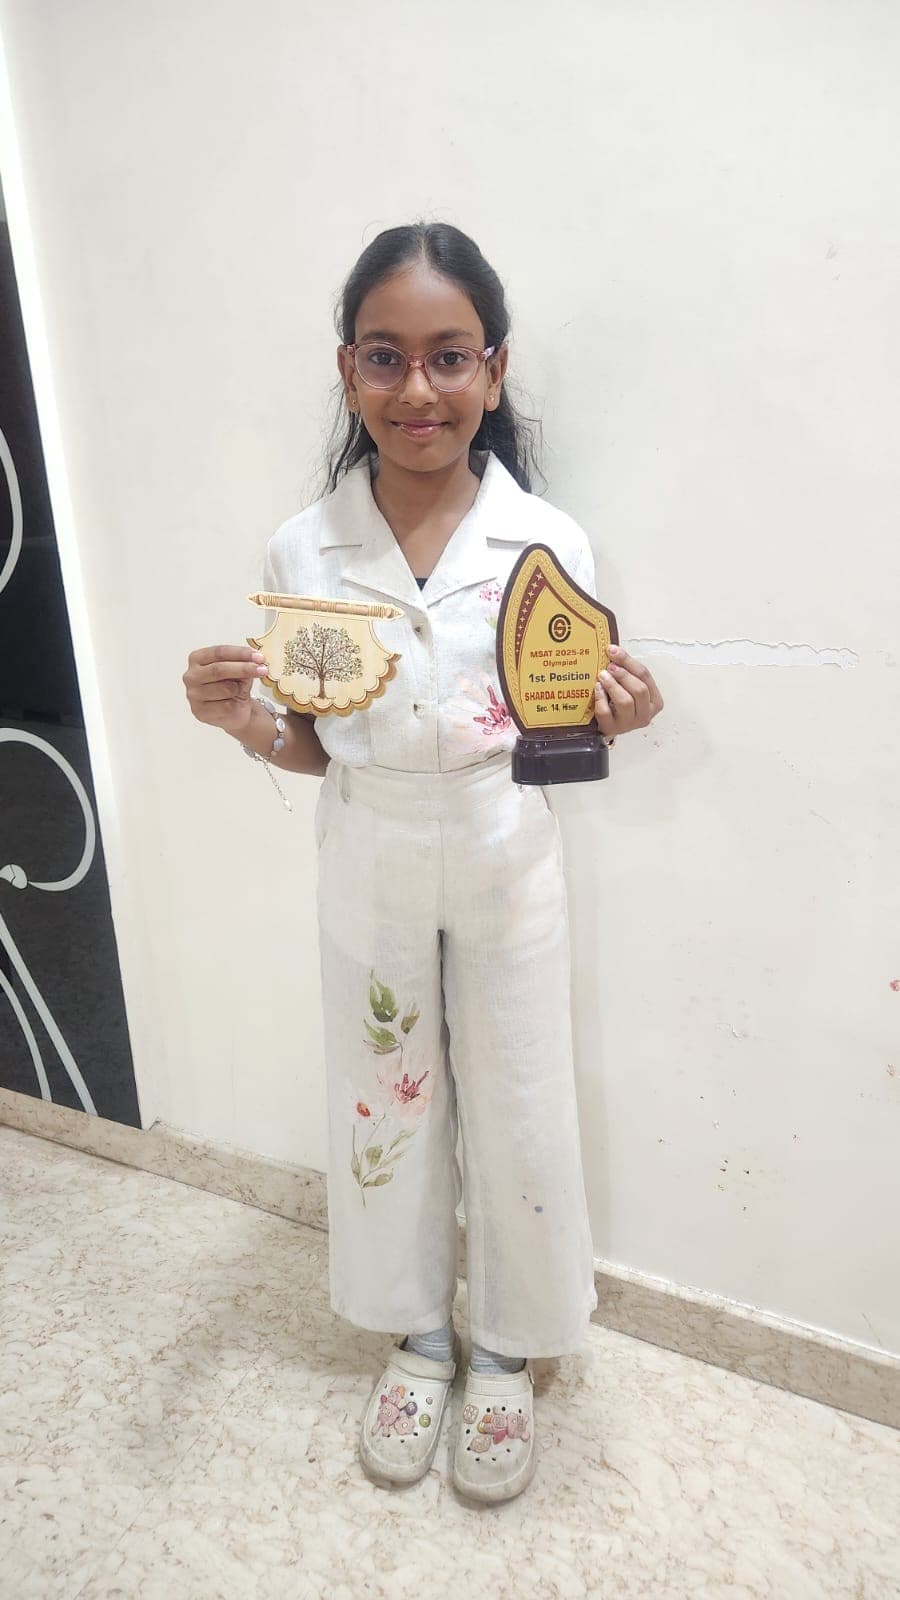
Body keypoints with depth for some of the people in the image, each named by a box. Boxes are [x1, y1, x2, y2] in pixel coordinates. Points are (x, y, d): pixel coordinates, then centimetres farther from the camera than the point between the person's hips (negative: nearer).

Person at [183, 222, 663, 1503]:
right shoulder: (303, 551, -7)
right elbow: (316, 748, 0)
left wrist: (611, 719, -25)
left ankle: (505, 1351, 41)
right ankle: (418, 1335, 44)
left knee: (515, 1111, 12)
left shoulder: (549, 543, -11)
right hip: (369, 879, 2)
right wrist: (246, 726, -20)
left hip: (507, 876, -1)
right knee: (384, 1102, 16)